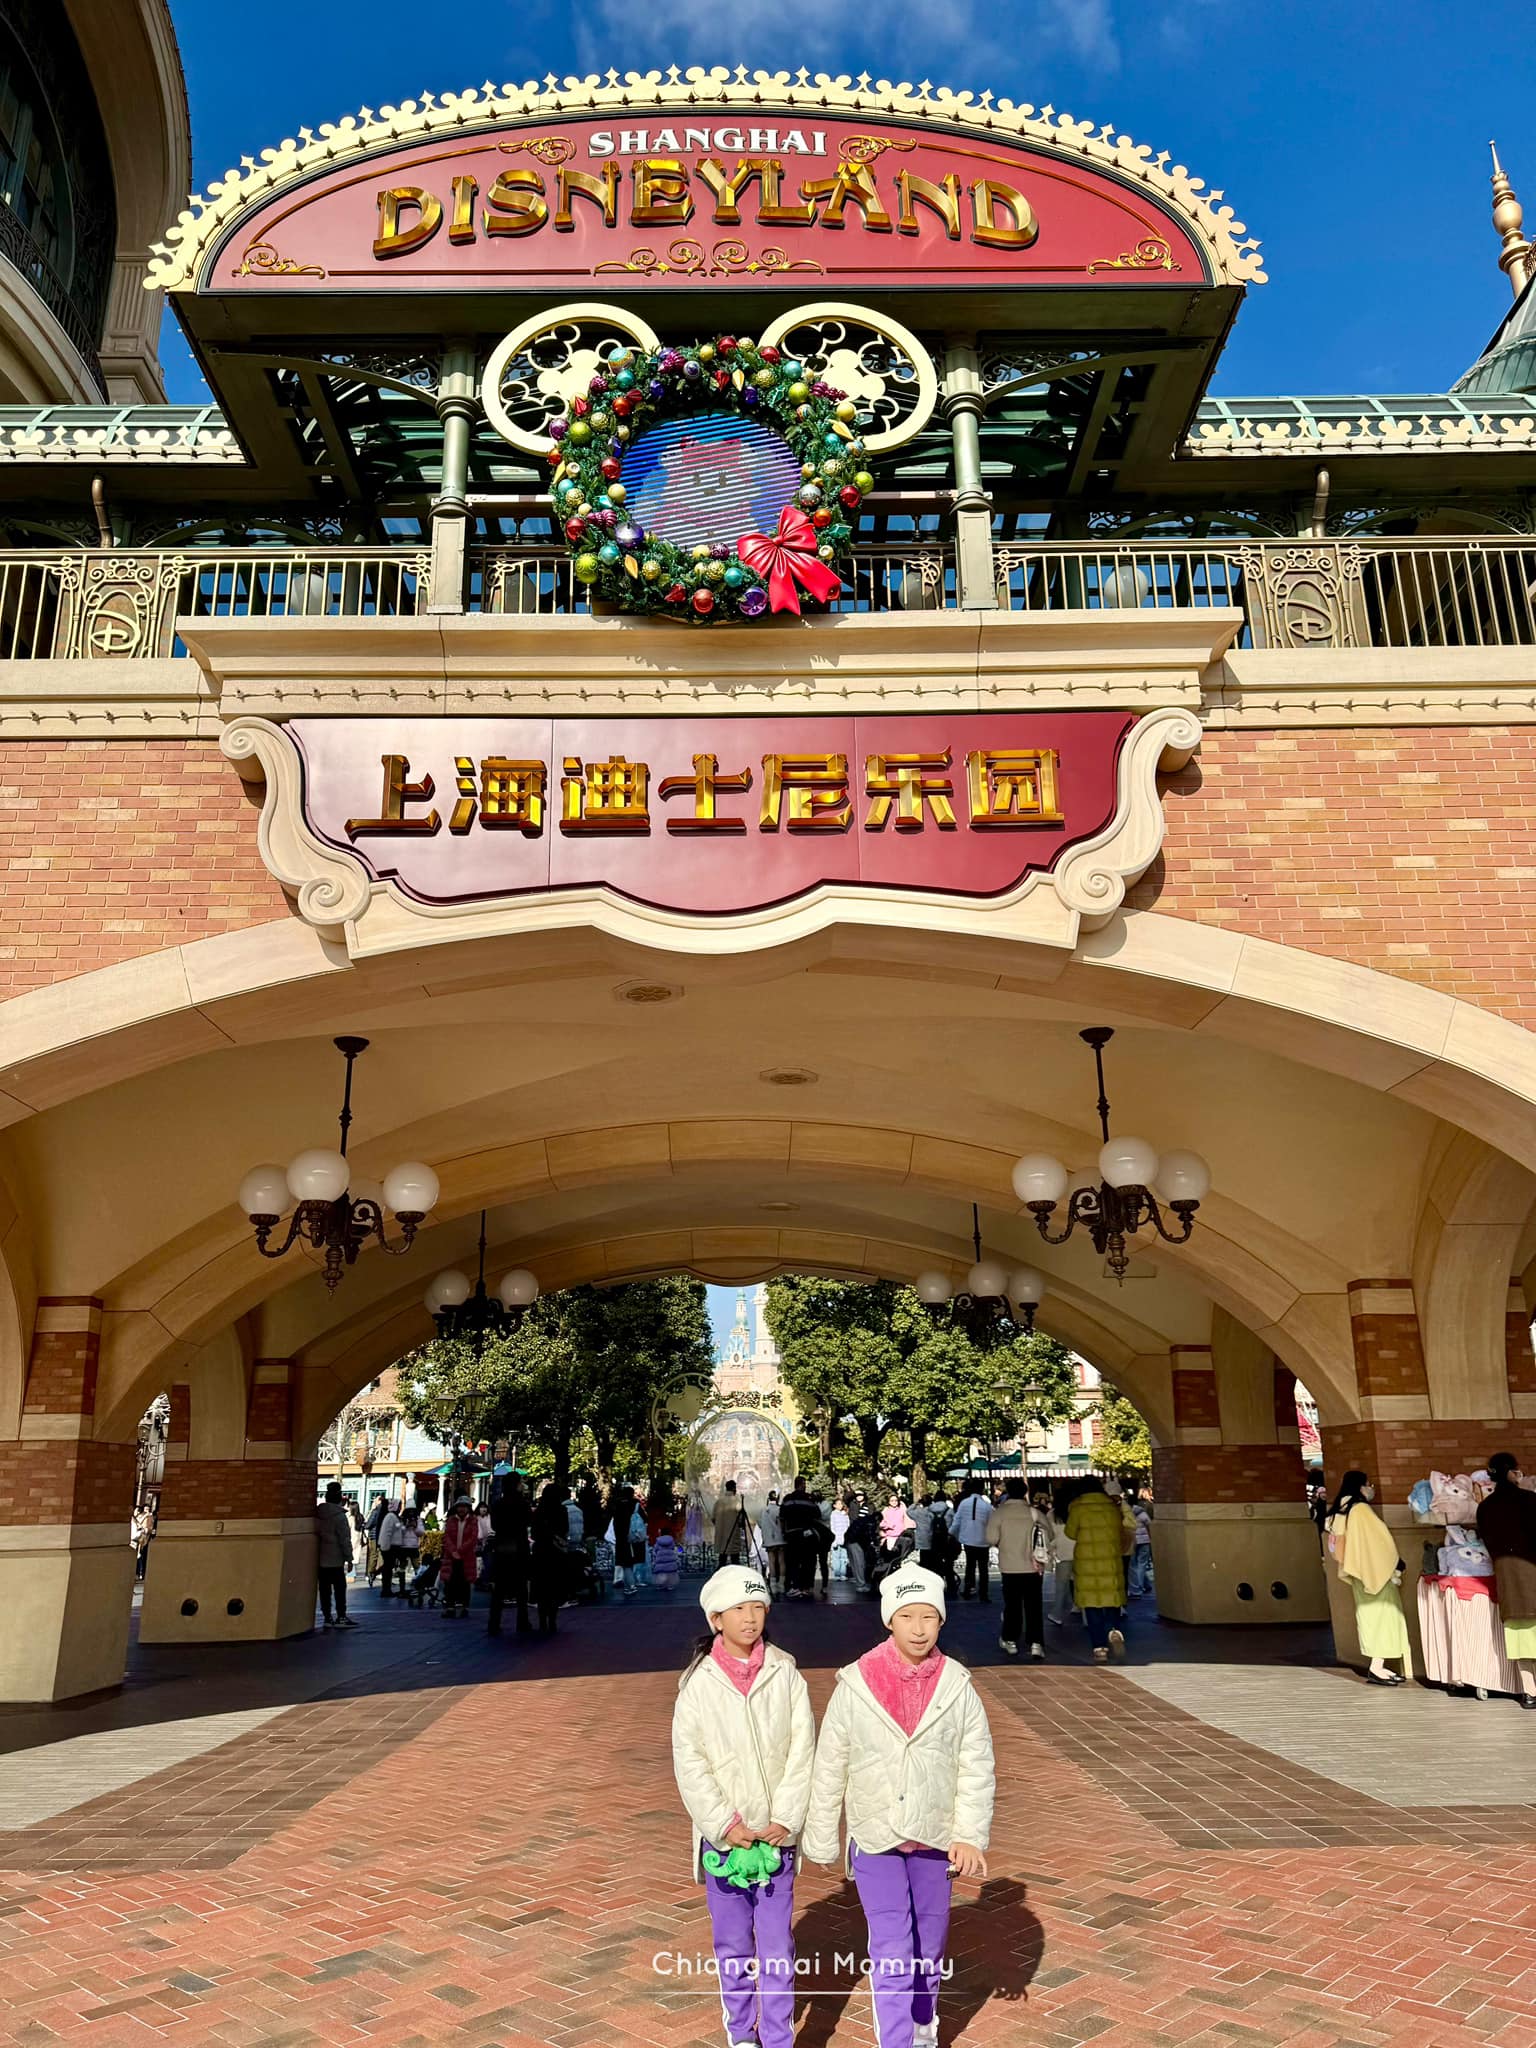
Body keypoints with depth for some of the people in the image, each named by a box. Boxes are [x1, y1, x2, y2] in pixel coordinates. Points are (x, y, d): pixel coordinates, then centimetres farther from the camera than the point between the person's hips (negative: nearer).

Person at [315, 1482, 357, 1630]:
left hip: (320, 1560, 6)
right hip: (335, 1560, -6)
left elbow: (316, 1535, 12)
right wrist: (349, 1558, -7)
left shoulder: (318, 1513, 6)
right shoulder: (339, 1515, -13)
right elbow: (345, 1539, -13)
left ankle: (327, 1617, 12)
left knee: (325, 1589, 9)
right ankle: (341, 1617, -1)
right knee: (339, 1588, 0)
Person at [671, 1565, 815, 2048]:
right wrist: (725, 1824, -11)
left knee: (777, 1946, 5)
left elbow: (802, 1750, -3)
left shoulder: (785, 1673, -4)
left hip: (776, 1834, 0)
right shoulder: (698, 1681, -6)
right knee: (732, 1944, 13)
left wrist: (786, 1819, -9)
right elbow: (689, 1760, -6)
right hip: (723, 1835, 0)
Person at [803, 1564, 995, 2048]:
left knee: (928, 1946, 19)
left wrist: (970, 1835, -12)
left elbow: (977, 1767, -5)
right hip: (875, 1838, -2)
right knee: (891, 1952, -7)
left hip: (935, 1839, 3)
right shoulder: (855, 1684, -13)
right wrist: (820, 1840, 1)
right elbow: (830, 1768, -4)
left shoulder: (957, 1686, -9)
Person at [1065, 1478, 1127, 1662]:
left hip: (1087, 1565, -2)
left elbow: (1071, 1533, 2)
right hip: (1112, 1563, 2)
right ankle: (1114, 1630, -17)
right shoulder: (1113, 1507, 3)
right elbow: (1122, 1535, 12)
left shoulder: (1078, 1508, -5)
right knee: (1112, 1602, 10)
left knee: (1092, 1607, 4)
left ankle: (1100, 1648, 3)